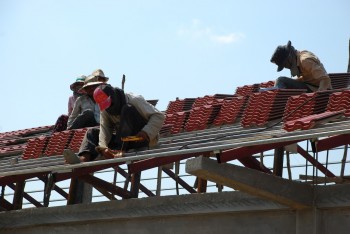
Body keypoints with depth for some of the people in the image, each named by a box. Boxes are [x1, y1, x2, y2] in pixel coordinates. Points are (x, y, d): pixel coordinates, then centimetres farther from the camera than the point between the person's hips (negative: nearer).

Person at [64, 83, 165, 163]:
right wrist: (104, 147, -29)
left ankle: (120, 150, -39)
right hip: (124, 140, 6)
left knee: (127, 109, -25)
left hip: (141, 138, -6)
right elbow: (104, 130, -9)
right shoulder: (105, 111, 2)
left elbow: (159, 116, -16)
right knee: (93, 132, -4)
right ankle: (83, 159, -33)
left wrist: (146, 132, -30)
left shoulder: (134, 100, -12)